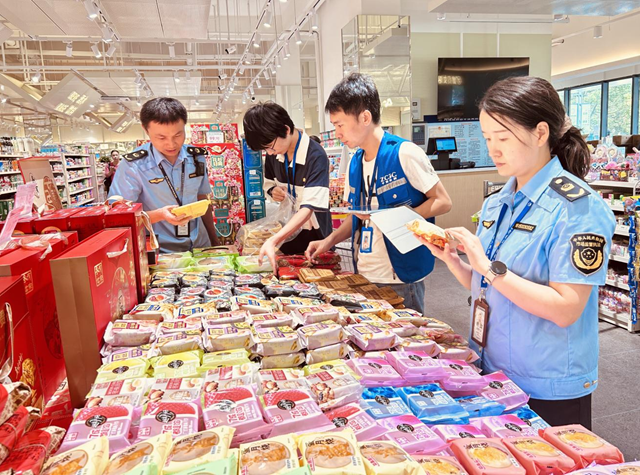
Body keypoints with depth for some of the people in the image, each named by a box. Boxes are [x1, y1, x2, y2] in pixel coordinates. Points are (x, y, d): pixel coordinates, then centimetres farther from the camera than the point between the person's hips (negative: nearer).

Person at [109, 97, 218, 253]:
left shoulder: (197, 157, 3)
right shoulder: (133, 165, -11)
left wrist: (215, 243, 15)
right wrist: (160, 215, -25)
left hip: (199, 246, 3)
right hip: (159, 252, -2)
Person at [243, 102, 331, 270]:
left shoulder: (316, 156, -23)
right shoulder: (274, 153, -4)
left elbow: (307, 209, -30)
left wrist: (273, 241, -41)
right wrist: (273, 191, -11)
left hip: (313, 237, -5)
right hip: (286, 232, 5)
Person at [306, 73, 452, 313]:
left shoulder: (404, 153, -12)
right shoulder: (355, 163, 8)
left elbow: (443, 202, -10)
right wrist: (330, 240, 1)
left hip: (401, 279, -6)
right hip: (363, 276, 6)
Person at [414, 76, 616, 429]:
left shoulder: (578, 206, -17)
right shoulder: (496, 204, 4)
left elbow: (565, 310, -22)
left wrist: (489, 267, -25)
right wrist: (451, 260, -7)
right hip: (492, 374, 7)